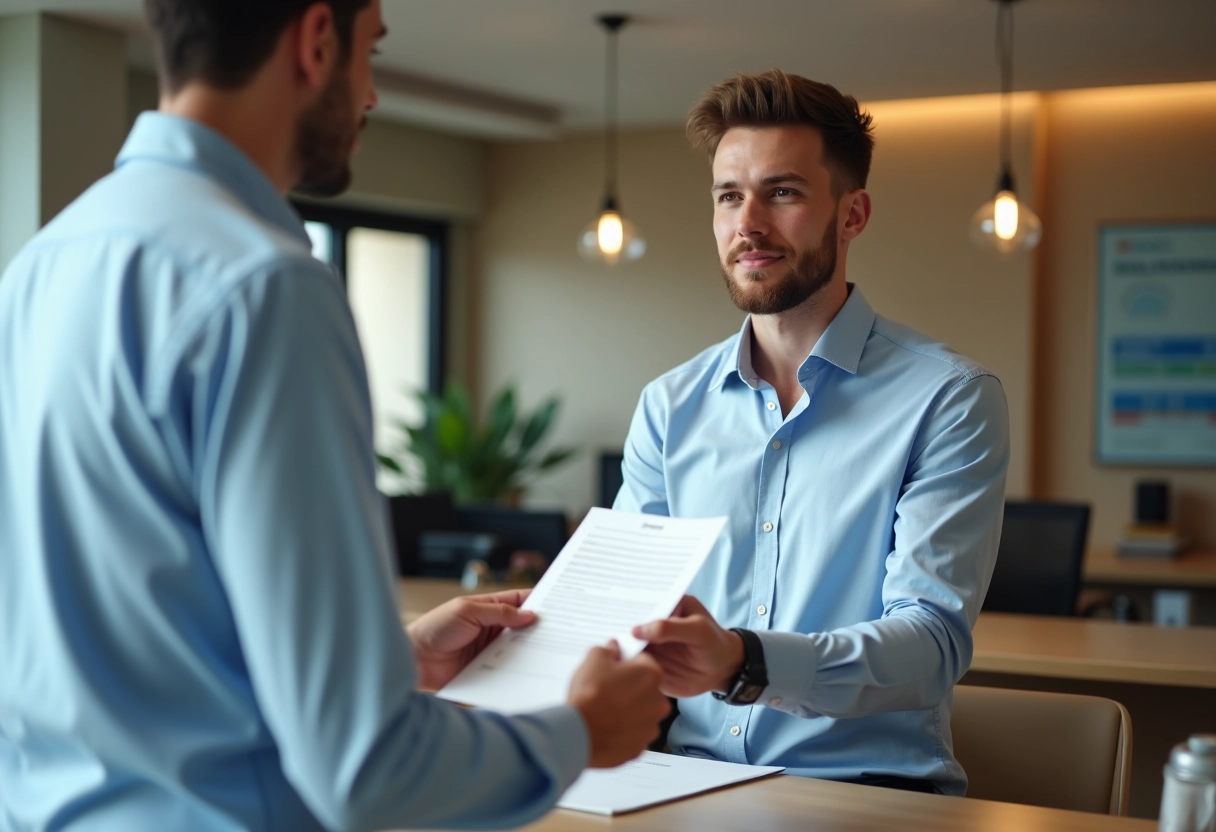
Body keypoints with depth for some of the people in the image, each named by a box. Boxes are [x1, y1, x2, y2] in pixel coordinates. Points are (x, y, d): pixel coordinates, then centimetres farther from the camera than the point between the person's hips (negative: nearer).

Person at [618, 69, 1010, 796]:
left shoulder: (950, 400, -6)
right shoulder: (670, 407, 9)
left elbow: (934, 640, -16)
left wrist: (744, 663, -34)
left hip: (871, 784, -2)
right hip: (695, 780, 3)